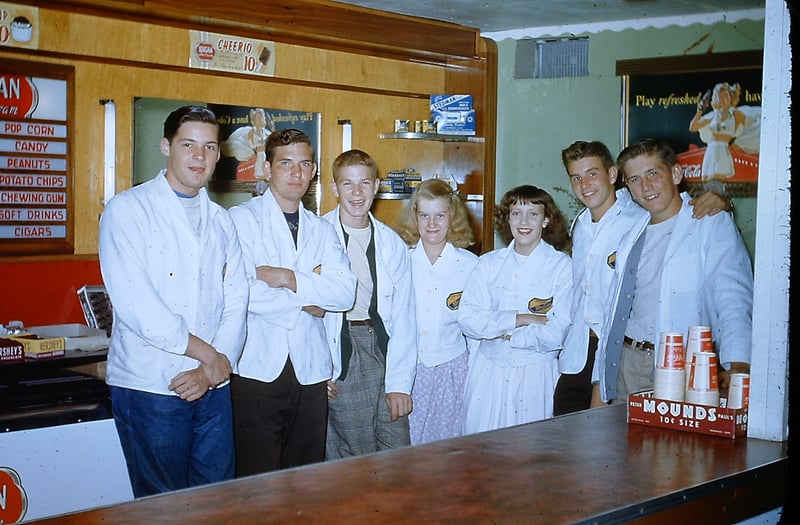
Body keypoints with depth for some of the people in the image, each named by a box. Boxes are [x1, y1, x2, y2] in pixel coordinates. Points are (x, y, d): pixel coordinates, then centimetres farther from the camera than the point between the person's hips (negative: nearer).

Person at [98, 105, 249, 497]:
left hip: (213, 386, 5)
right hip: (149, 386, -5)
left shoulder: (221, 220, 14)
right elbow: (132, 302, -14)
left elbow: (236, 299, 7)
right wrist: (206, 353, -11)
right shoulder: (128, 209, -4)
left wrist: (217, 366, -9)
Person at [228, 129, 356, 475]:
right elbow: (241, 292, -15)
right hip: (259, 367, -4)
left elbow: (345, 292, 0)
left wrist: (287, 277, -12)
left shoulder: (322, 229, 14)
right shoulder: (242, 219, -1)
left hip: (311, 369, 5)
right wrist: (307, 300, -4)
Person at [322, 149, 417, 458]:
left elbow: (403, 316, 8)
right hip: (338, 356, -3)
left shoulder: (392, 244, 11)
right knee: (351, 464, -3)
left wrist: (400, 383, 1)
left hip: (383, 350, 4)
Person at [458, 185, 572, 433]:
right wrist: (520, 319, -13)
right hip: (488, 372, 2)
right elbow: (467, 319, -5)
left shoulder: (562, 266, -1)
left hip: (535, 375, -2)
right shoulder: (488, 263, 7)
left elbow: (556, 333, -11)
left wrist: (501, 331, -7)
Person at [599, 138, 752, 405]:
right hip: (627, 365, 5)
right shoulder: (634, 233, 16)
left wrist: (738, 367, -27)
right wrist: (600, 382, 16)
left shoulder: (713, 225, -2)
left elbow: (734, 300, -12)